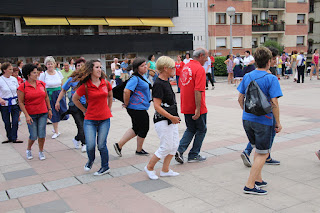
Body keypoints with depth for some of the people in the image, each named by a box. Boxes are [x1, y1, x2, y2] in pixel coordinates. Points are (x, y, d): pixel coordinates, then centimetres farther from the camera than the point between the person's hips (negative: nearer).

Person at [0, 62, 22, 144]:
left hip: (15, 103, 3)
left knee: (15, 121, -1)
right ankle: (9, 137, 21)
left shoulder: (14, 79, 4)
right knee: (7, 122, 6)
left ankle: (14, 137, 7)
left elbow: (18, 90, 15)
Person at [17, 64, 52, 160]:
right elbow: (21, 102, -7)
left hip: (43, 113, 3)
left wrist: (49, 109, 13)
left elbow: (46, 97, 14)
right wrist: (27, 115, -13)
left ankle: (41, 151, 22)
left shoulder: (42, 84, 4)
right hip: (31, 115, -3)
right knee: (33, 136, -1)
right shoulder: (22, 87, -8)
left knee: (42, 135, 1)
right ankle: (28, 150, 29)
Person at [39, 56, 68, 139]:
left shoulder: (58, 73, 5)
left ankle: (55, 127, 27)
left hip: (59, 94, 3)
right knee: (53, 114, 1)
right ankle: (56, 132, 17)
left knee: (63, 112, -1)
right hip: (49, 95, -3)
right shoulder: (43, 75, -5)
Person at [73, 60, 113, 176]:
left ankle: (105, 167, 22)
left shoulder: (106, 83, 2)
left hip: (104, 119, 1)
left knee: (101, 145, 2)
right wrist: (85, 110, 6)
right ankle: (90, 160, 28)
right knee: (90, 145, -6)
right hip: (90, 119, -1)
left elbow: (110, 96, 22)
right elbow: (74, 99, 8)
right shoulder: (85, 86, -7)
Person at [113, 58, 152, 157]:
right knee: (144, 129, 5)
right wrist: (126, 104, -19)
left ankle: (119, 145, 21)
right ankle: (139, 150, 23)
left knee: (136, 129, 17)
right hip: (138, 108, -10)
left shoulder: (143, 77, 12)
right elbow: (126, 91, -30)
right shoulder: (135, 78, -19)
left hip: (140, 108, 10)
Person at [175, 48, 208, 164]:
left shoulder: (185, 66, 10)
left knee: (190, 129, 19)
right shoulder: (199, 69, -17)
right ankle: (193, 155, 16)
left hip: (186, 107, 7)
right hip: (196, 108, -7)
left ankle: (180, 150, 3)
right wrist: (198, 109, -25)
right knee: (201, 130, 11)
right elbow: (198, 91, -25)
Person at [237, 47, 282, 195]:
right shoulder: (271, 79, -12)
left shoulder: (247, 76, 4)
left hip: (247, 119, 6)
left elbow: (240, 98, 8)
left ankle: (258, 179, 29)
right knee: (262, 154, 4)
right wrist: (278, 122, -6)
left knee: (258, 150, 22)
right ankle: (250, 186, 3)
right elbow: (274, 103, -15)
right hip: (263, 121, -6)